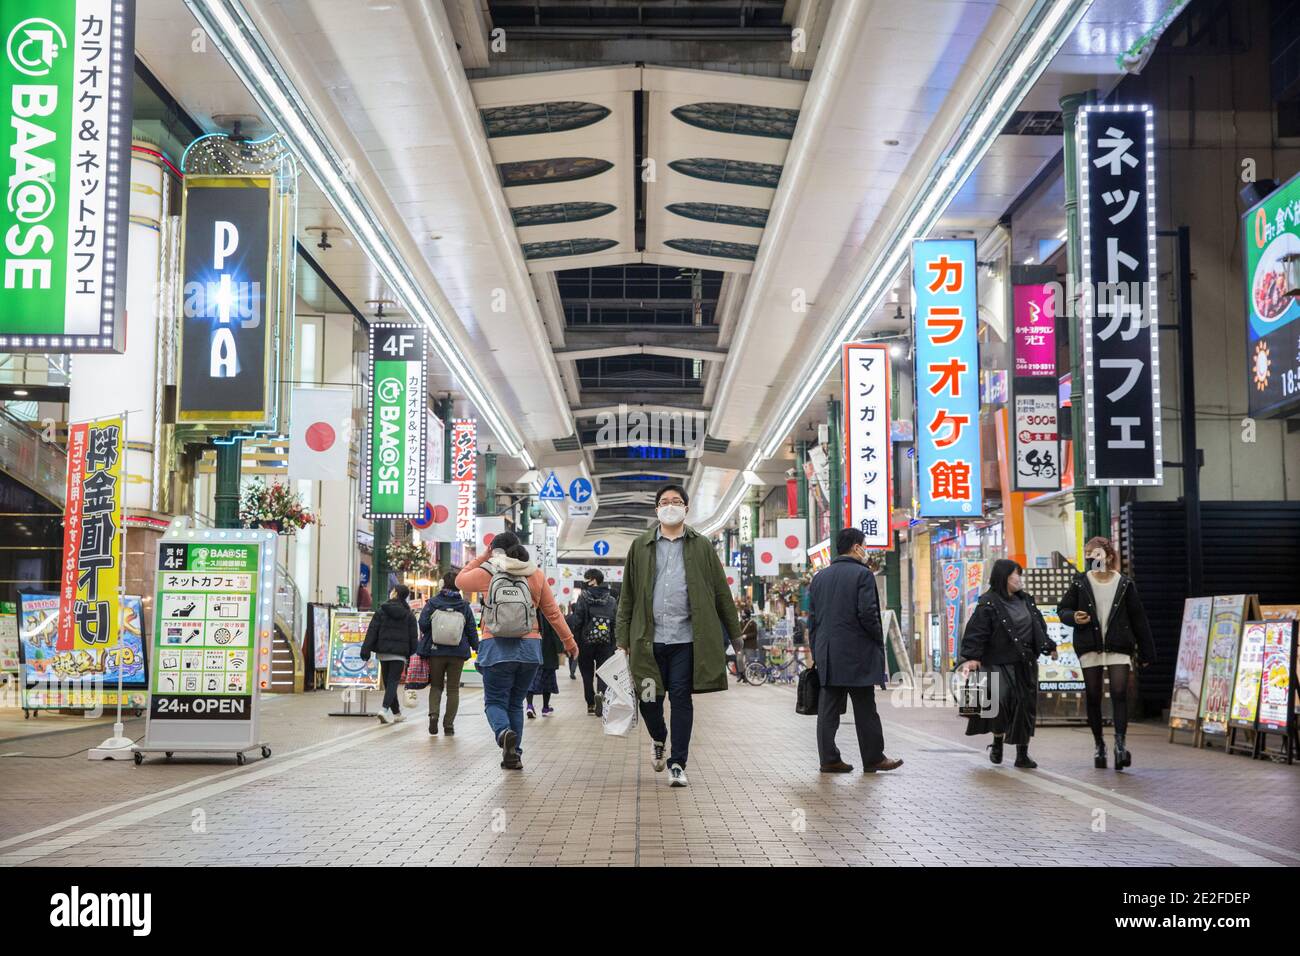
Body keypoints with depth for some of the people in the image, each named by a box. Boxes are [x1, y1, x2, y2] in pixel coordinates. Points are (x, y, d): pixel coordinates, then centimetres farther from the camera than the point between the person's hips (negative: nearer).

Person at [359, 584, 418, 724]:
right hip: (400, 654, -1)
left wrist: (366, 651, -2)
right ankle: (385, 709, -22)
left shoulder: (381, 611, 0)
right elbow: (413, 637, 1)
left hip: (383, 652, 1)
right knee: (393, 681, -2)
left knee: (388, 682, 11)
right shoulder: (409, 615, 2)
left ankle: (397, 713, 18)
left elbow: (372, 632, -3)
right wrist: (412, 655, 7)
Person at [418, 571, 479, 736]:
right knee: (453, 689, 8)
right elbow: (472, 629, 4)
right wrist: (476, 647, 13)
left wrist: (426, 636, 12)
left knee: (436, 686, 13)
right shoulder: (465, 605, 3)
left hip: (436, 650, 0)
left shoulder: (432, 602, -1)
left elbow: (423, 623, -8)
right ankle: (449, 726, 4)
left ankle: (433, 714, -12)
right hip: (458, 652, 1)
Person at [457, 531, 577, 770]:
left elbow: (460, 580, 18)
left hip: (497, 646, -3)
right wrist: (569, 641, 19)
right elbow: (553, 611, 11)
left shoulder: (488, 572, -1)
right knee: (516, 703, 14)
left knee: (495, 701, 5)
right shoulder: (535, 574, 8)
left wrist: (482, 557, 20)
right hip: (529, 647, 3)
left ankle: (504, 732, -25)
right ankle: (514, 755, 8)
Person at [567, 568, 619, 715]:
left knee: (587, 673, 11)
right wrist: (614, 645, 4)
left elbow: (576, 621, -12)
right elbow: (616, 623, 0)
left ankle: (591, 704, 13)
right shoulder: (611, 600, 4)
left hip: (586, 643, -2)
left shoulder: (583, 598, -6)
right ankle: (601, 693, -24)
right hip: (606, 644, 2)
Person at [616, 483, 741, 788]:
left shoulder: (701, 547, 7)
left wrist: (735, 635, 5)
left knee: (681, 699, 0)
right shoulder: (640, 547, 9)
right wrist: (623, 640, 3)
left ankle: (677, 764, 8)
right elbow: (627, 597, 8)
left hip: (685, 637, -1)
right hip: (649, 638, 1)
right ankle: (658, 739, 36)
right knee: (648, 698, 5)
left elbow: (721, 594, 8)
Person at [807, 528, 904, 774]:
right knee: (864, 709, 3)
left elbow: (812, 617, 12)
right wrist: (879, 640, -1)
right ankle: (873, 758, 9)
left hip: (827, 654, 6)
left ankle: (829, 758, 5)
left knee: (828, 708, 5)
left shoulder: (819, 577, 12)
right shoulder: (862, 574, -8)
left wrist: (816, 650, 16)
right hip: (857, 652, -6)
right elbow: (868, 613, -15)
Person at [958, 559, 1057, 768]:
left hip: (1025, 664, 6)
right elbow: (976, 633, -14)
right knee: (999, 700, -16)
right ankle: (997, 743, 10)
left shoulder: (1026, 600, 13)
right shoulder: (988, 603, -8)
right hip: (999, 663, -6)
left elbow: (1039, 626, 23)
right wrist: (971, 657, -23)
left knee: (1025, 706, 4)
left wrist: (1049, 647, 22)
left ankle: (1022, 754, 12)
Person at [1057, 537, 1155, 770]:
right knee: (1093, 697, 5)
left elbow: (1138, 619, 6)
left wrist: (1146, 652, 6)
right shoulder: (1080, 583, 4)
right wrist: (1073, 617, -13)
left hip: (1118, 648, -1)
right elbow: (1063, 609, 11)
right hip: (1089, 648, 1)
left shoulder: (1125, 584, 3)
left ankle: (1121, 743, -14)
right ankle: (1099, 745, 14)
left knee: (1119, 692, -14)